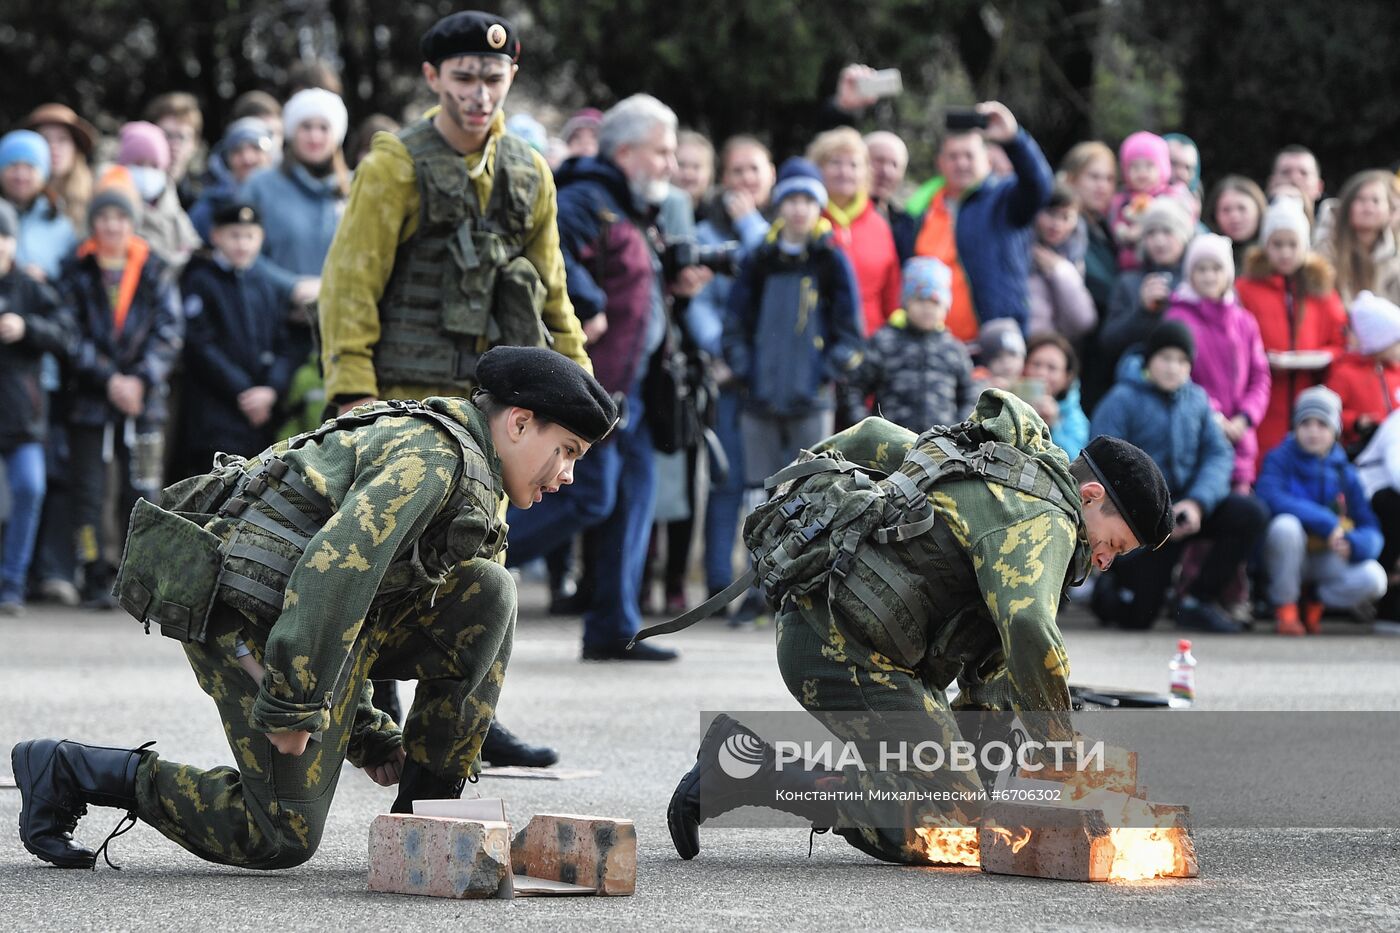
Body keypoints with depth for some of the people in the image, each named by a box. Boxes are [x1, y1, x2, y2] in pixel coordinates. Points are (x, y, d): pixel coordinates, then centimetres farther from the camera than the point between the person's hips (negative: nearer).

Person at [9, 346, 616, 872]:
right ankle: (66, 771, 1)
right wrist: (293, 703, -26)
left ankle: (426, 808, 4)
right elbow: (333, 569, -26)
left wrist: (368, 735, 20)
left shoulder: (468, 486, 20)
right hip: (255, 618, -10)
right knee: (283, 838, -7)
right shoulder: (433, 454, -14)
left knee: (486, 594, 1)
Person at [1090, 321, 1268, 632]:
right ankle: (1111, 589, 30)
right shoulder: (1122, 400, -10)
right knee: (1136, 618, -9)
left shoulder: (1196, 399, 4)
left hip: (1186, 506, 5)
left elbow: (1219, 455, -2)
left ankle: (1197, 601, -10)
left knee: (1251, 513, -20)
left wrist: (1198, 502, -21)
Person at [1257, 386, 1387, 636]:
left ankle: (1315, 604, 5)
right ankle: (1284, 608, -16)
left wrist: (1351, 544, -27)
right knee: (1285, 525, -36)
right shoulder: (1281, 459, -6)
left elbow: (1370, 529, -1)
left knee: (1373, 578, -25)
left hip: (1327, 559, 3)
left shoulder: (1344, 473, 3)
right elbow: (1270, 498, -27)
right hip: (1285, 558, -3)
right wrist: (1326, 523, -31)